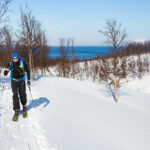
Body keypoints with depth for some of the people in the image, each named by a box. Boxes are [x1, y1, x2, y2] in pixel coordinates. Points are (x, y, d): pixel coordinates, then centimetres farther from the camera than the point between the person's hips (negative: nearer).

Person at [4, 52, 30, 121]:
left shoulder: (22, 62, -10)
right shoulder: (10, 64, -6)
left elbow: (27, 71, 0)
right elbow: (5, 74, -1)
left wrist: (29, 80, -5)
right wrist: (6, 71, -25)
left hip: (21, 81, 0)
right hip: (14, 81, 0)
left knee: (22, 95, 6)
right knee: (15, 95, -8)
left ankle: (24, 108, 28)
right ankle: (16, 111, -4)